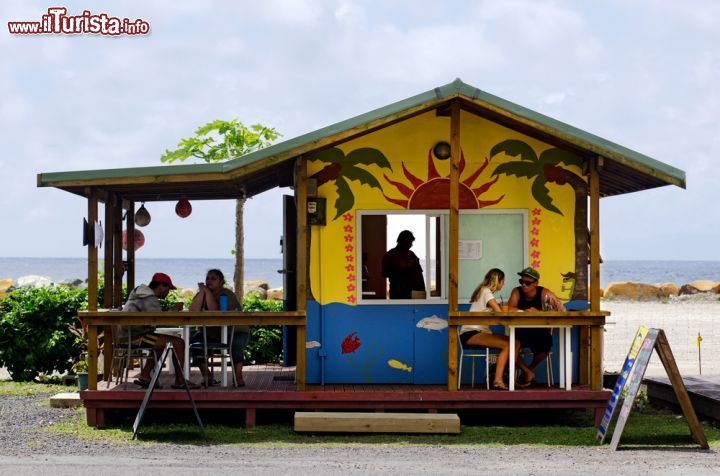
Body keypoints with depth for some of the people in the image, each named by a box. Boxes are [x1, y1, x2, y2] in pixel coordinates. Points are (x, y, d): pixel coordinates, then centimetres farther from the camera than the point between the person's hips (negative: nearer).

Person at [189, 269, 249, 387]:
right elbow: (193, 312, -17)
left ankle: (238, 377, -27)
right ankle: (207, 377, -19)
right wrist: (202, 292, -21)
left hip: (235, 332, -5)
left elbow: (214, 311, -30)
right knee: (195, 341, -21)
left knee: (235, 342, -36)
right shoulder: (201, 294, 2)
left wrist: (208, 292, -26)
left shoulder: (227, 295, -13)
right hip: (212, 335, 5)